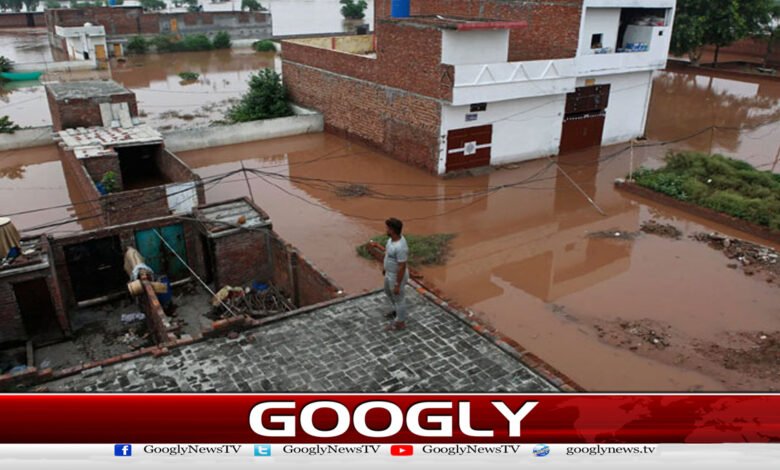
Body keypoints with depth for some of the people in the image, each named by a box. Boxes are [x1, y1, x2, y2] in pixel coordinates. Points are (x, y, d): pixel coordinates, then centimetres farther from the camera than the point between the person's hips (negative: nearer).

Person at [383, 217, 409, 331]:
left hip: (397, 277, -10)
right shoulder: (393, 238, -8)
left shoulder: (400, 247, -38)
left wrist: (398, 285, -22)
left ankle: (400, 322, 36)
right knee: (388, 292, 31)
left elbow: (402, 267, -30)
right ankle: (397, 311, 55)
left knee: (398, 299, 13)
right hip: (390, 273, 10)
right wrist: (386, 267, 22)